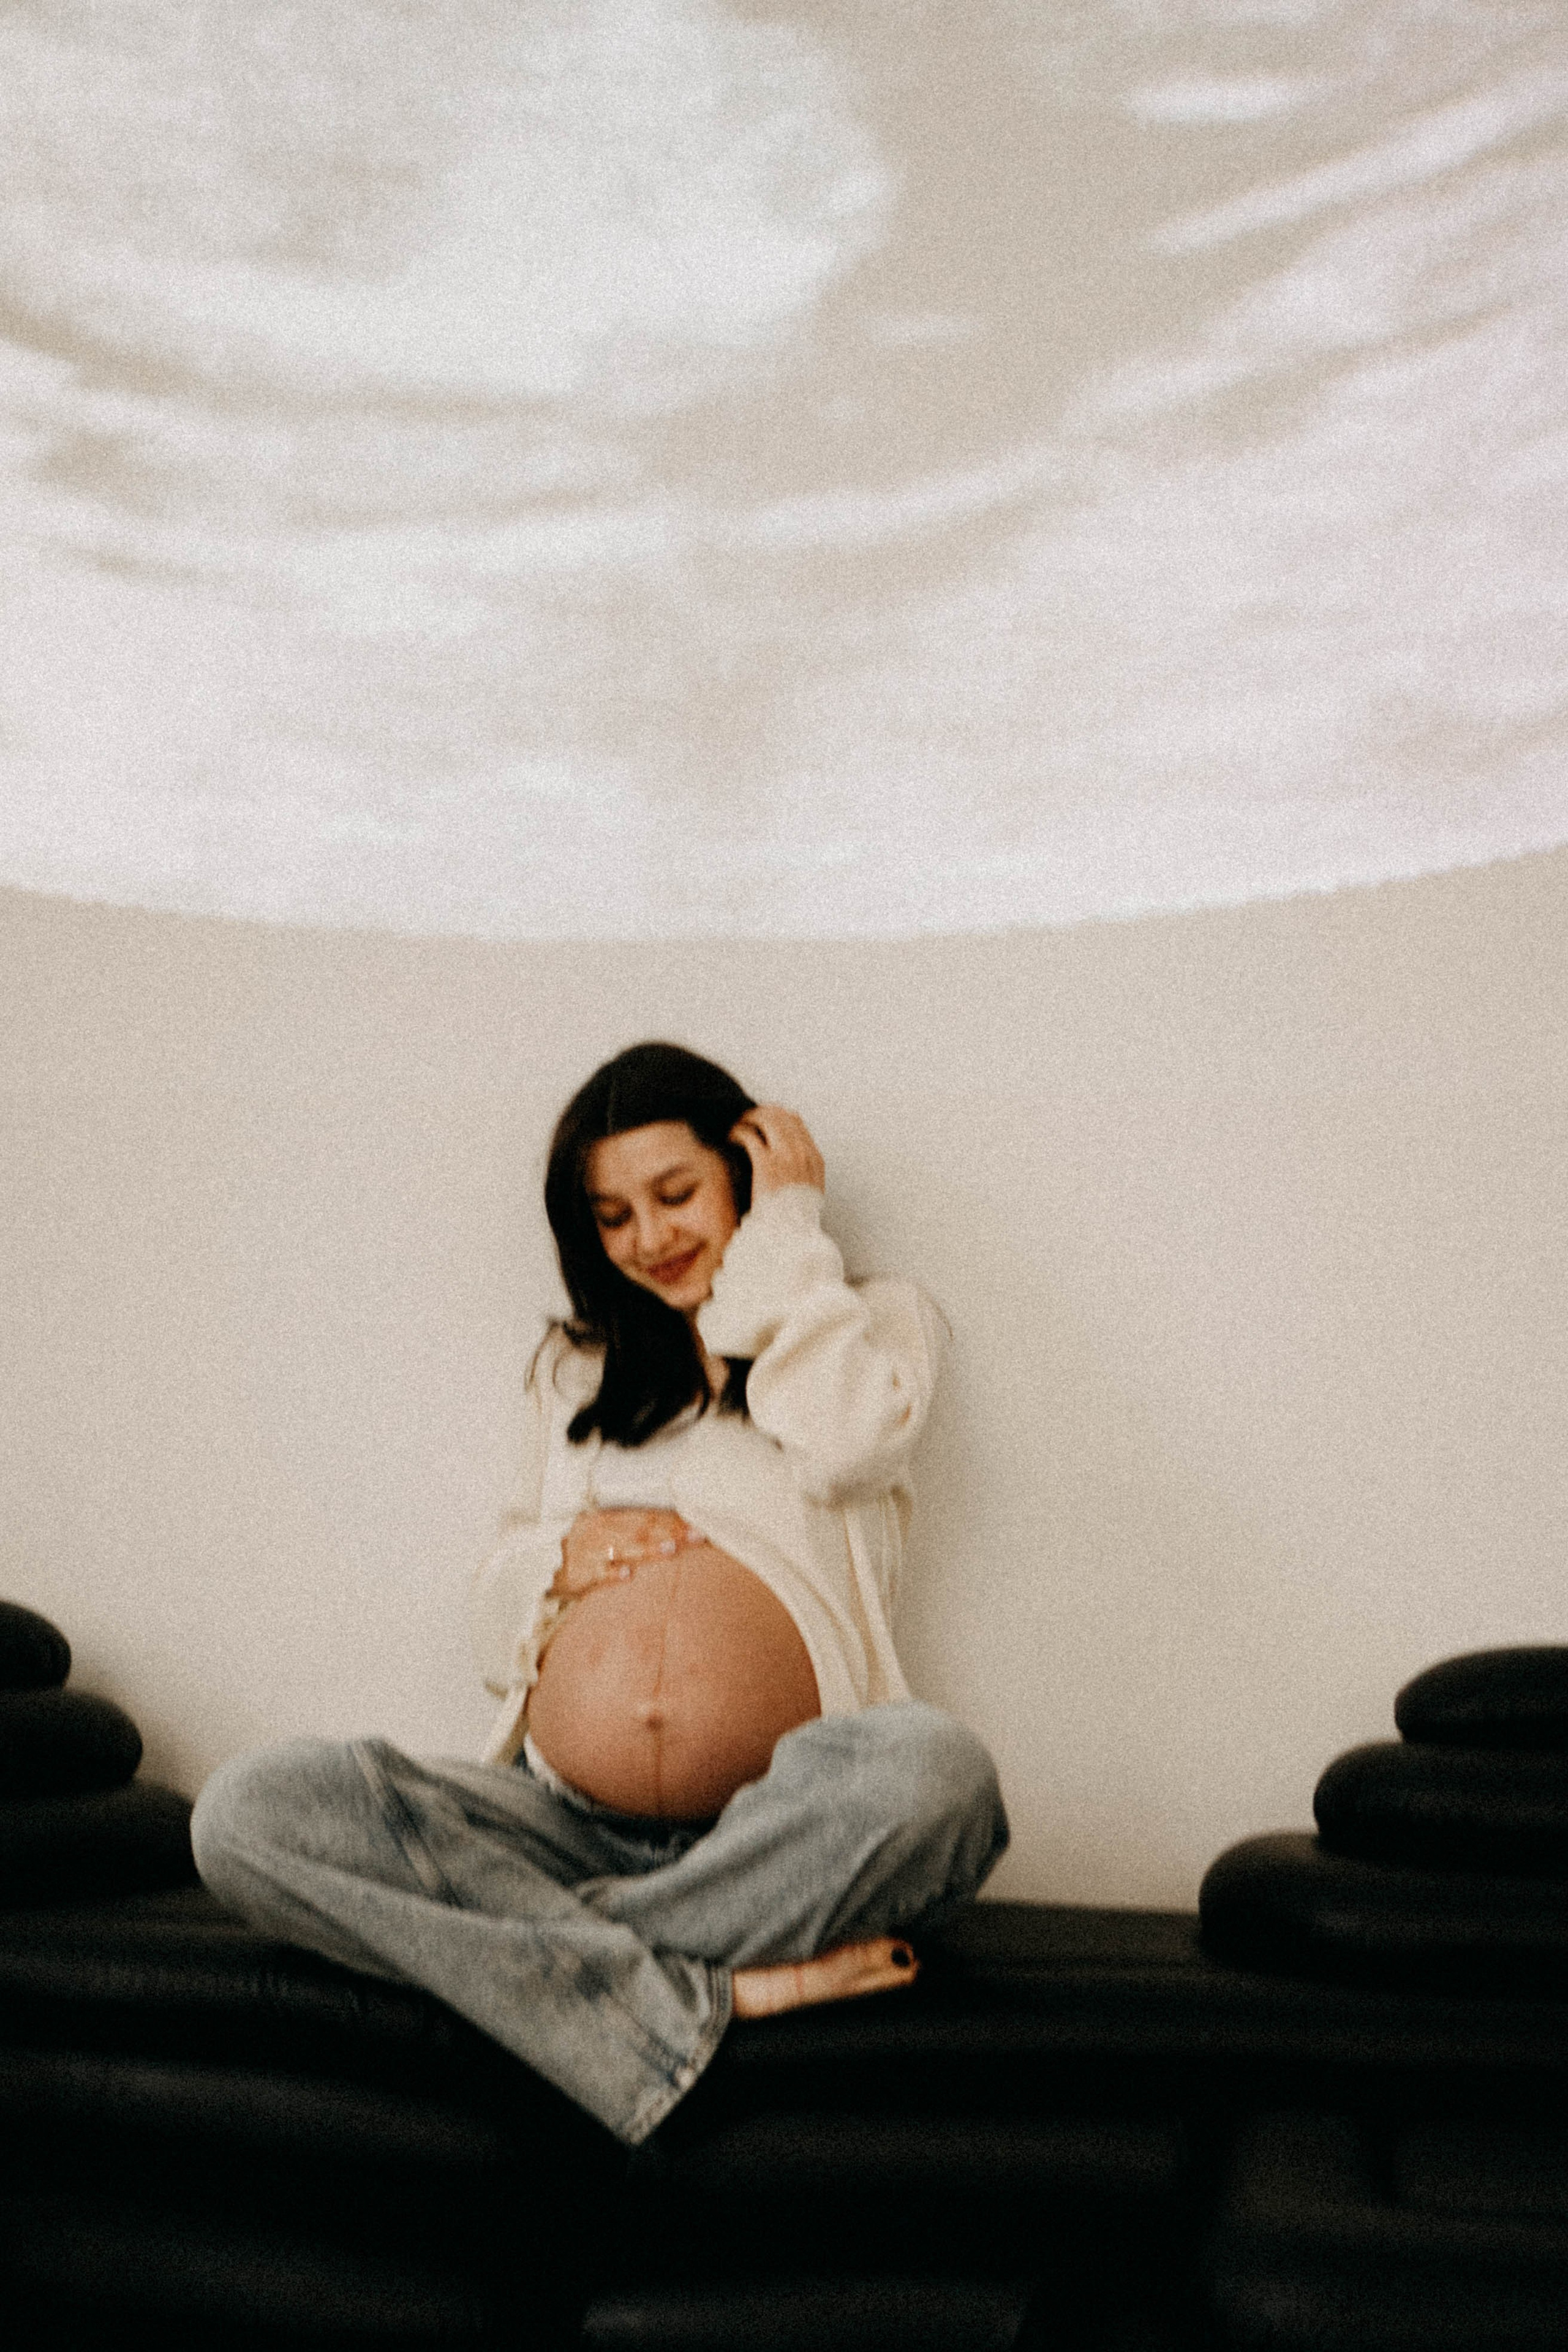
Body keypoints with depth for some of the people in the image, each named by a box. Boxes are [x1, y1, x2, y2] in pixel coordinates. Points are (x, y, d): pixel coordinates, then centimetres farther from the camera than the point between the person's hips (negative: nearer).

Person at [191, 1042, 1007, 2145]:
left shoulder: (875, 1322, 17)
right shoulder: (582, 1364, 26)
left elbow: (842, 1441, -9)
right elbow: (498, 1623, 23)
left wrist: (790, 1228, 5)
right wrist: (561, 1560, 0)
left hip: (782, 1826, -3)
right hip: (565, 1824, 3)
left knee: (937, 1769, -38)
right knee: (248, 1809, -23)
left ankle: (554, 1957, -23)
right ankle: (713, 1993, -28)